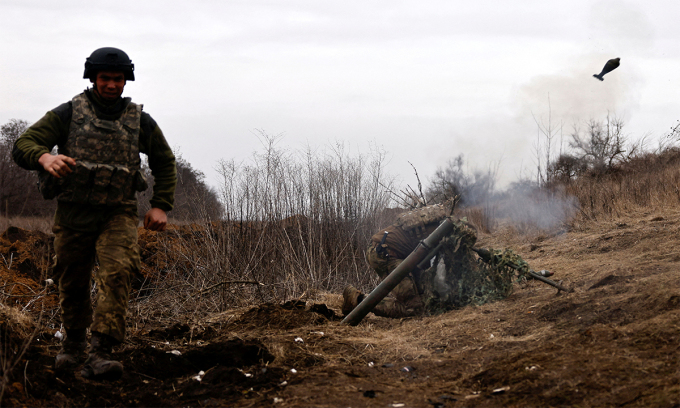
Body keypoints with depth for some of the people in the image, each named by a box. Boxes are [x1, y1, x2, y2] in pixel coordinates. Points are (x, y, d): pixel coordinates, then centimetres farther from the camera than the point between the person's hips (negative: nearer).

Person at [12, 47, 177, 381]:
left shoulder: (140, 122, 3)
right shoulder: (68, 114, -2)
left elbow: (165, 163, 17)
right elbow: (23, 146, -11)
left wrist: (161, 206, 4)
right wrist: (45, 157, -34)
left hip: (118, 214, 0)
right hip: (73, 213, 0)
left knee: (116, 273, -22)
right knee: (72, 284, 11)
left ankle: (99, 355, -27)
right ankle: (73, 343, 37)